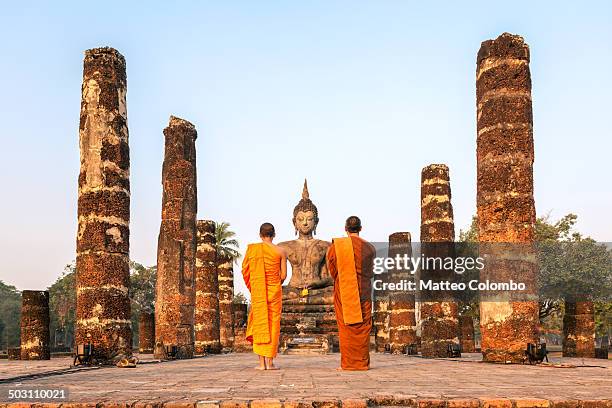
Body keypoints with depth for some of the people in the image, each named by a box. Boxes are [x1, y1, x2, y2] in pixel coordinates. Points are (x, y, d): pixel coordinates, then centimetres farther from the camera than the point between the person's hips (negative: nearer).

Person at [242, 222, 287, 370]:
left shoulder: (251, 248, -1)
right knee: (273, 324, 6)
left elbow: (245, 270, 1)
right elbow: (284, 275, -1)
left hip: (257, 291, 1)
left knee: (259, 323, 8)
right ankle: (270, 361, 5)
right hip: (275, 291, -1)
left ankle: (261, 362, 7)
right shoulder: (280, 251, -2)